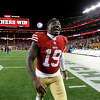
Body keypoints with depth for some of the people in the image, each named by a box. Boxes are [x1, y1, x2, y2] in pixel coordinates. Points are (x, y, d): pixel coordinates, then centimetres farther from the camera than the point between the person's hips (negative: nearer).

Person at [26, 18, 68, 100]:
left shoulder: (63, 40, -4)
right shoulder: (39, 39, -18)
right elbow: (30, 59, -21)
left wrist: (64, 70, 24)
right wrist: (35, 80, -31)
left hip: (56, 76, 2)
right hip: (41, 76, -2)